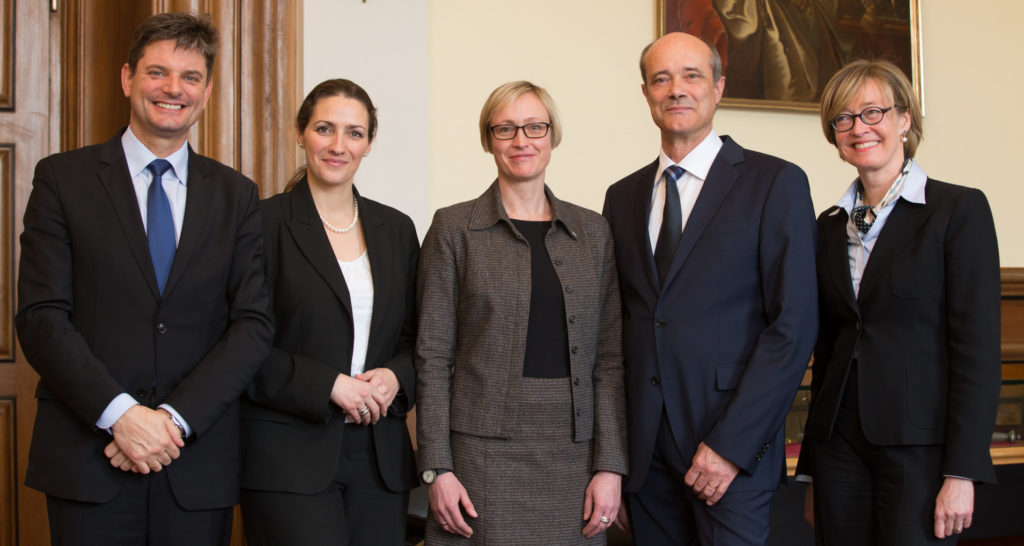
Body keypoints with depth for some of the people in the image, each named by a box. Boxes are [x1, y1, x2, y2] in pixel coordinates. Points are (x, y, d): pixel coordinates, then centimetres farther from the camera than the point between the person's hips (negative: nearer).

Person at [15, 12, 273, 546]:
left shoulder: (236, 195, 8)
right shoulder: (62, 178, 3)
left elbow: (254, 322, 1)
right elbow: (41, 318, -4)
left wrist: (175, 418, -10)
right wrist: (120, 413, -15)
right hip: (87, 460, -1)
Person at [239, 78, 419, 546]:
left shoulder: (397, 230, 11)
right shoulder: (266, 223, -3)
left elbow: (416, 338, 15)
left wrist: (396, 378, -5)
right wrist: (330, 385, -14)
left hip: (380, 453, 5)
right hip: (288, 457, -4)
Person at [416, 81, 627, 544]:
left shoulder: (592, 231, 8)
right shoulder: (454, 228, 0)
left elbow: (609, 356, 5)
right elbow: (433, 356, -2)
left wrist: (610, 465, -2)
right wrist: (437, 469, -8)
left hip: (573, 451, 3)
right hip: (484, 451, -2)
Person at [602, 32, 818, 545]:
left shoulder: (776, 182, -2)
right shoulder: (622, 197, 12)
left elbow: (793, 325, -9)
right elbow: (615, 327, 12)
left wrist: (731, 444, -15)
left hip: (730, 445, -4)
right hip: (644, 451, 4)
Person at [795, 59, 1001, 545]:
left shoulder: (960, 209, -4)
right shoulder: (831, 225, 12)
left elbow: (978, 348, -9)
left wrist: (961, 473, -14)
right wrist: (813, 468, 13)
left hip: (920, 448, -5)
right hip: (840, 444, 5)